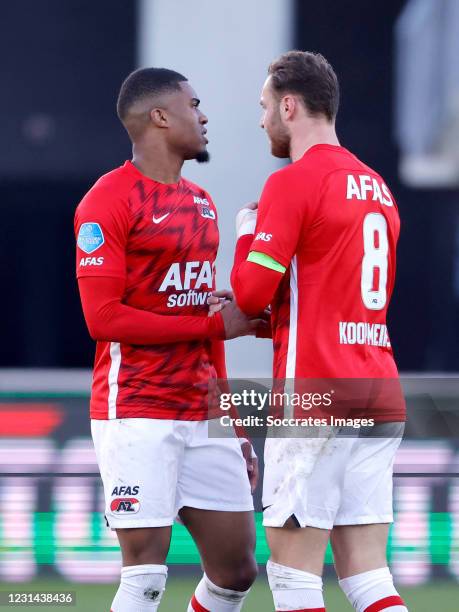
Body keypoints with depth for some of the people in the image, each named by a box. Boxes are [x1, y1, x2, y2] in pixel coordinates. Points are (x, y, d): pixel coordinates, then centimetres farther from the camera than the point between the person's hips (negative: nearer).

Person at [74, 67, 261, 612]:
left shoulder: (201, 203, 17)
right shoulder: (108, 202, -8)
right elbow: (104, 318, -16)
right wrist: (216, 325, -14)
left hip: (201, 417, 8)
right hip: (135, 417, -8)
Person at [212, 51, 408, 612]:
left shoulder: (292, 183, -8)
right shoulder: (377, 187, 17)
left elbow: (252, 292, -12)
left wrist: (246, 232, 7)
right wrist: (259, 312, 19)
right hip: (380, 397, 8)